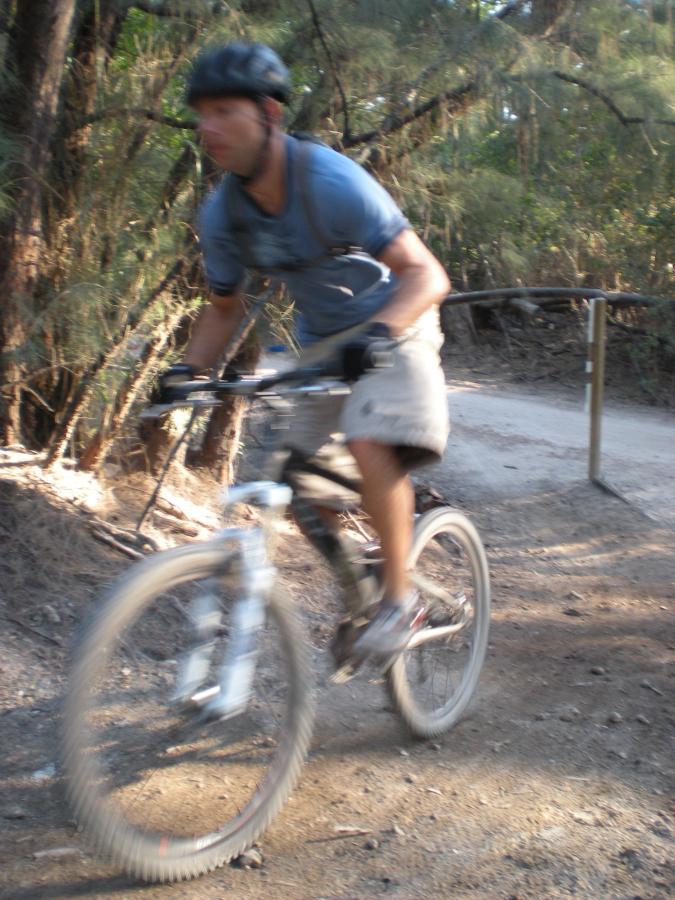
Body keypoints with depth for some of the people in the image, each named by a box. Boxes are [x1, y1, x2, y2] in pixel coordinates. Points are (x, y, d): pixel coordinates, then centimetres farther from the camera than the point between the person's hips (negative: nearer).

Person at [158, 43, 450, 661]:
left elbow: (427, 276, -30)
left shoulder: (332, 182, -29)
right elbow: (226, 306, 5)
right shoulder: (220, 215, -11)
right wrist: (187, 368, -11)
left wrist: (378, 333, -48)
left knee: (371, 447, -29)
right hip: (322, 341, 6)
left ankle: (400, 598, -10)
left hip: (392, 330, -6)